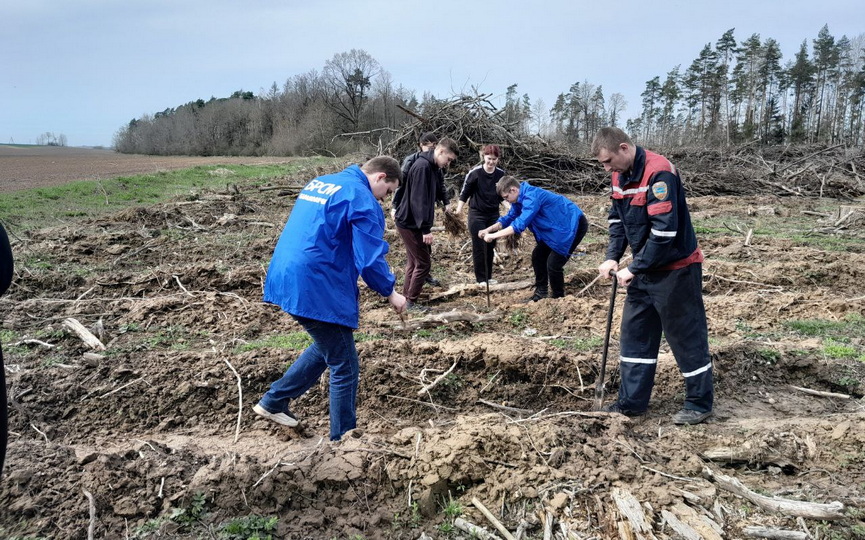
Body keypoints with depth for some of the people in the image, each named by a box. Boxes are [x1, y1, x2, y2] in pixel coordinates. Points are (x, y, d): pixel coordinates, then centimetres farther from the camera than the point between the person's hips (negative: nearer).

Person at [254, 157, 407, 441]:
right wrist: (390, 292, -1)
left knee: (327, 347, 26)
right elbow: (370, 257, -15)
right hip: (318, 290, -9)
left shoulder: (319, 183, 17)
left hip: (287, 278, 9)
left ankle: (274, 401, 32)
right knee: (345, 366, 3)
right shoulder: (361, 199, -11)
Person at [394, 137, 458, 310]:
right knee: (423, 263, -5)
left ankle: (406, 299, 23)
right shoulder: (422, 166, -21)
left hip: (411, 223, 10)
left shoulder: (432, 166, 11)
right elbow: (418, 200, -26)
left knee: (414, 262, 15)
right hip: (411, 224, -10)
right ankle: (411, 302, 3)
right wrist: (425, 228, -26)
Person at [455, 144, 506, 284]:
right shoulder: (475, 173, -13)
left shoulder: (501, 174, -1)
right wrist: (459, 208, -10)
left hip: (493, 215, 4)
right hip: (477, 214, -4)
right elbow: (464, 191, -5)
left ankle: (488, 277, 19)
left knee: (490, 246, 9)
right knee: (479, 247, -3)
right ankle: (481, 279, 4)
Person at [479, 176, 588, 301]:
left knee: (553, 264, -13)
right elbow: (508, 218, 14)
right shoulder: (520, 199, 3)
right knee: (538, 255, 11)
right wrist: (488, 229, -1)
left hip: (573, 224, -10)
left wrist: (493, 235, -30)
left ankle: (559, 299, 5)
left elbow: (520, 224, -35)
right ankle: (541, 292, 21)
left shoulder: (531, 197, -28)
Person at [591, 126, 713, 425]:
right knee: (635, 334, 12)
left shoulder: (658, 173, -24)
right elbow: (617, 219, 13)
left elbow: (664, 230, -28)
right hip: (645, 269, 9)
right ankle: (631, 402, 21)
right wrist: (612, 257, -1)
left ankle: (700, 404, 18)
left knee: (687, 336, 3)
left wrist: (634, 268, -21)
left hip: (675, 269, -9)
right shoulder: (620, 175, 4)